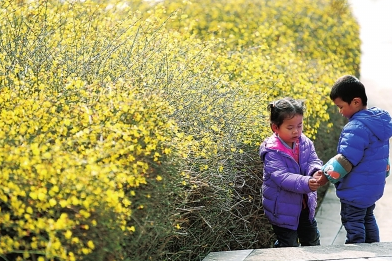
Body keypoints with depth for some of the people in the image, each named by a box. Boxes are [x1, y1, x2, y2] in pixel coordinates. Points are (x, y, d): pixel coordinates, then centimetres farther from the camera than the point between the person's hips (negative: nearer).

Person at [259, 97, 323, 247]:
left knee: (312, 243, 21)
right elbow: (281, 177, -32)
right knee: (288, 247, 2)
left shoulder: (305, 143, -4)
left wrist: (316, 171, -35)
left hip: (305, 205, 6)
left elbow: (314, 160, -9)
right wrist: (305, 183, -47)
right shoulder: (272, 152, -23)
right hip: (283, 209, -6)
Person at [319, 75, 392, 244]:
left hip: (356, 191, -10)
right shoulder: (378, 120, 4)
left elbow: (346, 160, -28)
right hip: (374, 186, 10)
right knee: (368, 219, 23)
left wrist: (327, 177, -20)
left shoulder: (356, 128, -26)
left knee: (353, 224, 2)